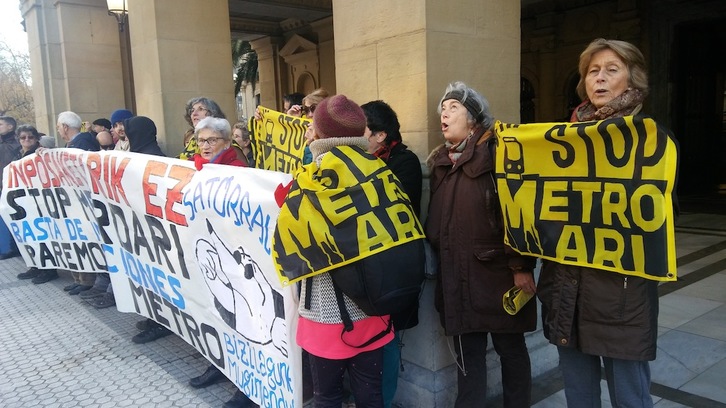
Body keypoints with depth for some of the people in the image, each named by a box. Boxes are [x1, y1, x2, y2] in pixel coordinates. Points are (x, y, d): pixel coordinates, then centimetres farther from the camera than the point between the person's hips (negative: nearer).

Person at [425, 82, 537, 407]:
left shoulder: (496, 153, -7)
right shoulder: (439, 161, 13)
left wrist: (521, 266, -16)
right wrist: (438, 261, 16)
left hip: (498, 273, -5)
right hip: (456, 276, 5)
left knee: (511, 349, 11)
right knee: (467, 354, 13)